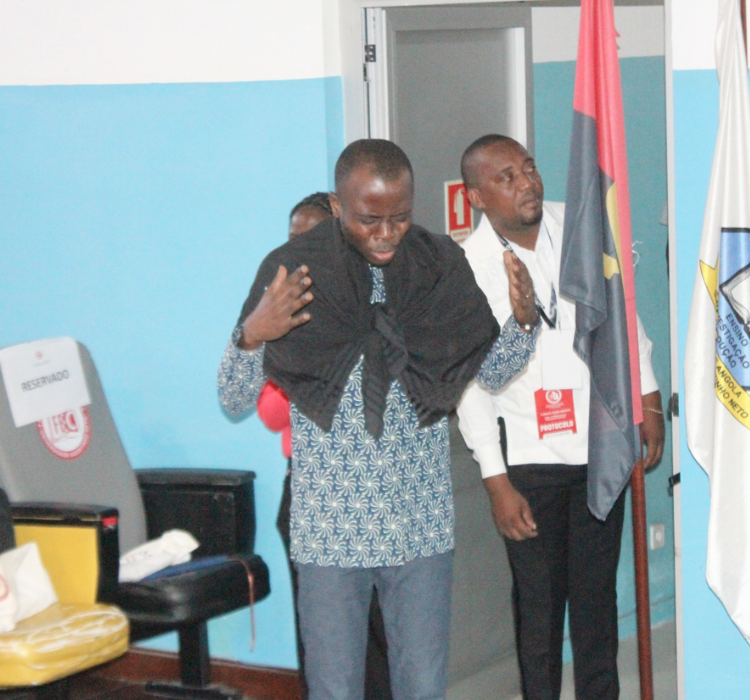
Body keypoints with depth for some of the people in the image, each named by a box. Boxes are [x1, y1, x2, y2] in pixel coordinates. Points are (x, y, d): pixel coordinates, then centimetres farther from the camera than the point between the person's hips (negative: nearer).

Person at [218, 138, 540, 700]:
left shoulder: (442, 265, 0)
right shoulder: (293, 270, -7)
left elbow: (491, 371, 11)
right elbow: (235, 399, -3)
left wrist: (525, 319, -9)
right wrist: (252, 335, -23)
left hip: (421, 522, 2)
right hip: (329, 527, -2)